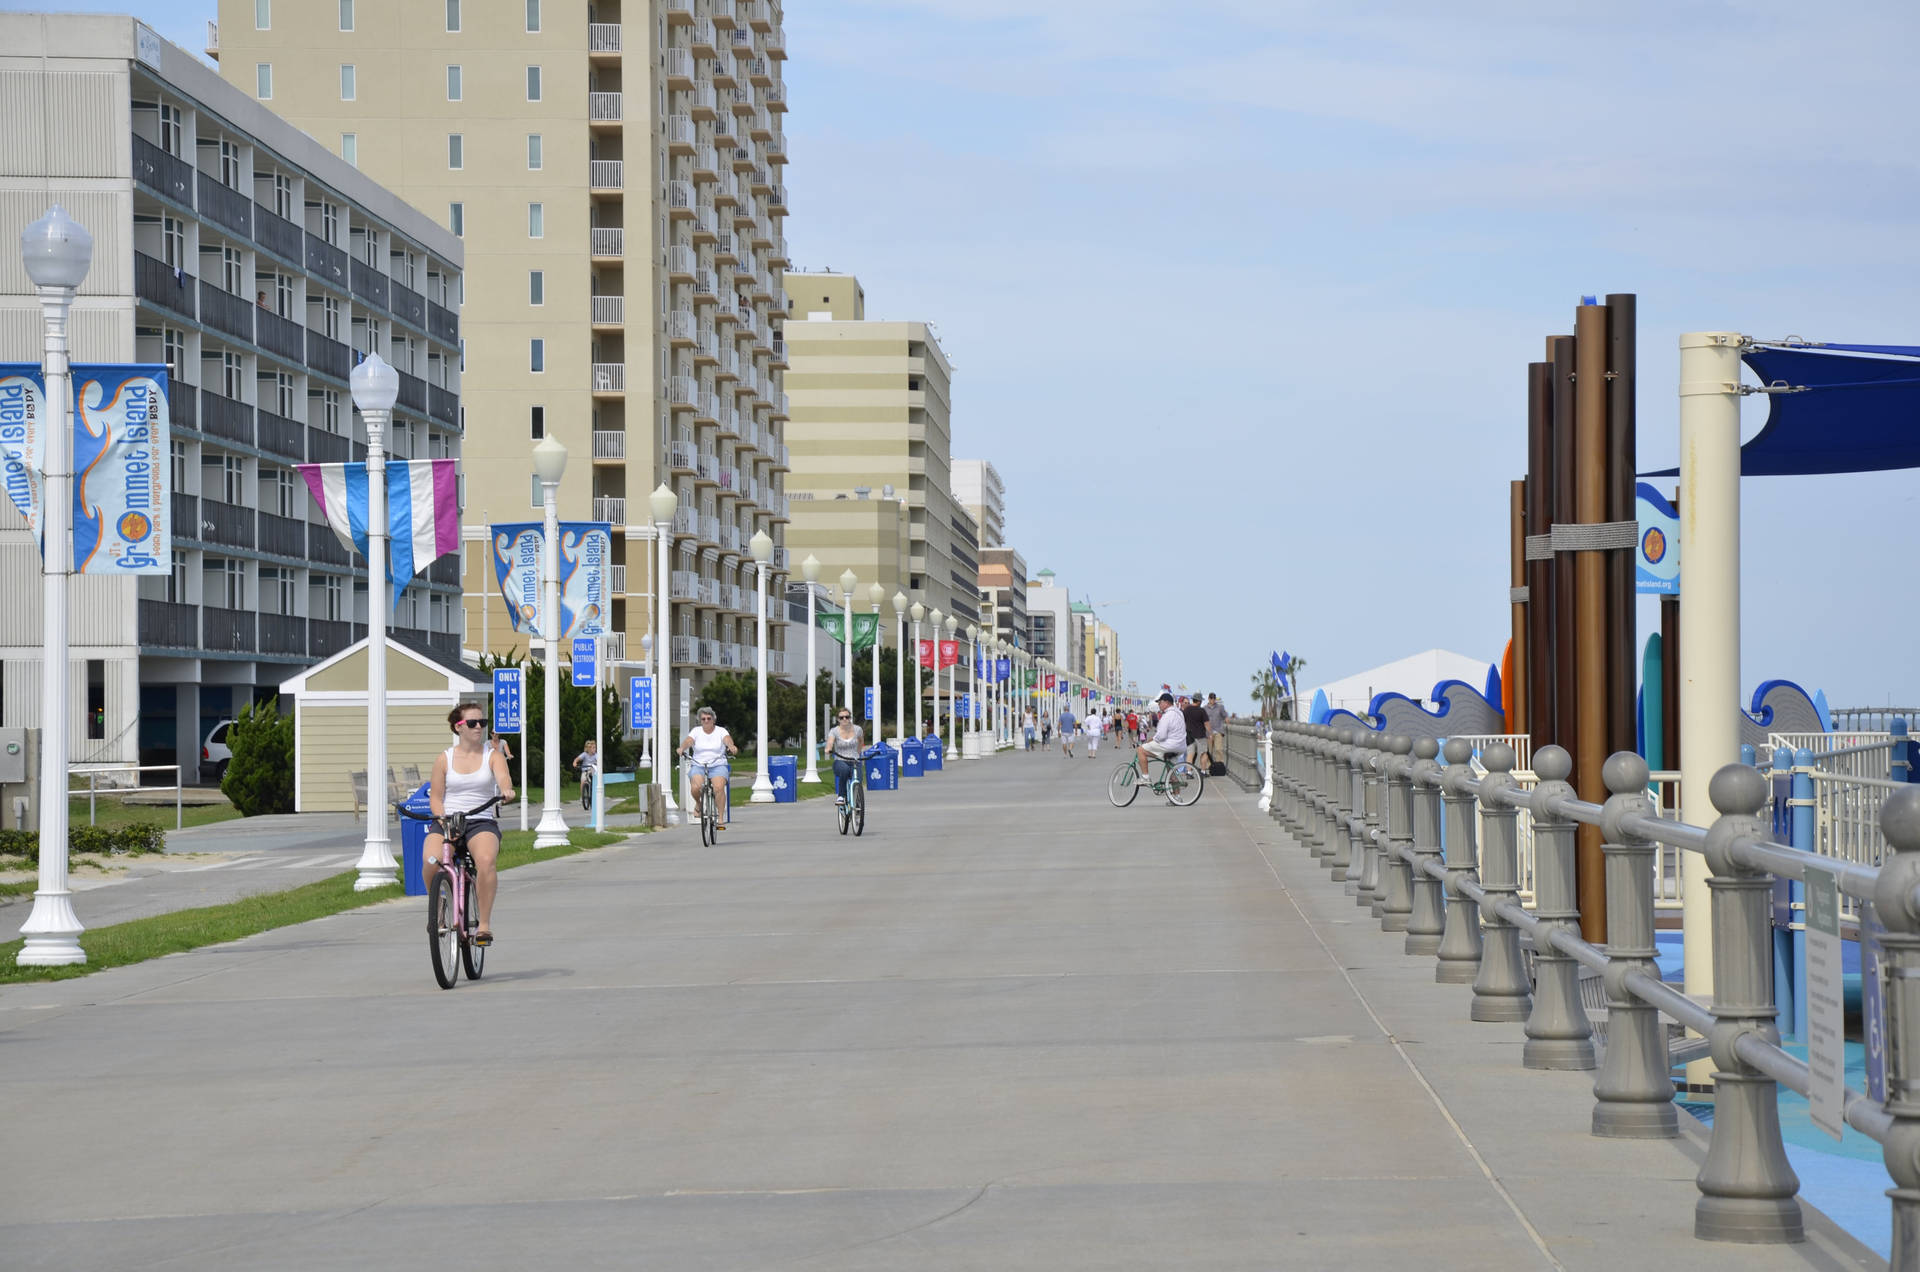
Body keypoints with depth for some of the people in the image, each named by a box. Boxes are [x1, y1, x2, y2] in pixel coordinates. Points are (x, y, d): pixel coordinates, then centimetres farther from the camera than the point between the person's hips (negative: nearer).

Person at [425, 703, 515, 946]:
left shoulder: (492, 755, 6)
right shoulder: (445, 758, 8)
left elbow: (503, 777, -15)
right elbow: (435, 797, 8)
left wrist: (506, 789, -39)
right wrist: (441, 818, -12)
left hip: (482, 822, -1)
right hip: (446, 821, 1)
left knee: (486, 861, -34)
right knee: (431, 861, -30)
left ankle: (484, 924, -21)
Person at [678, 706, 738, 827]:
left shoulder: (720, 731, 6)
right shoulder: (696, 731, 8)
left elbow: (727, 739, -14)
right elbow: (688, 741, -9)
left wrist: (731, 746, -38)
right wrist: (682, 748, -32)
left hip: (718, 765, -1)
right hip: (699, 765, 1)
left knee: (719, 788, -26)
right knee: (696, 787, -27)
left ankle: (721, 819, -19)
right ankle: (698, 803, 8)